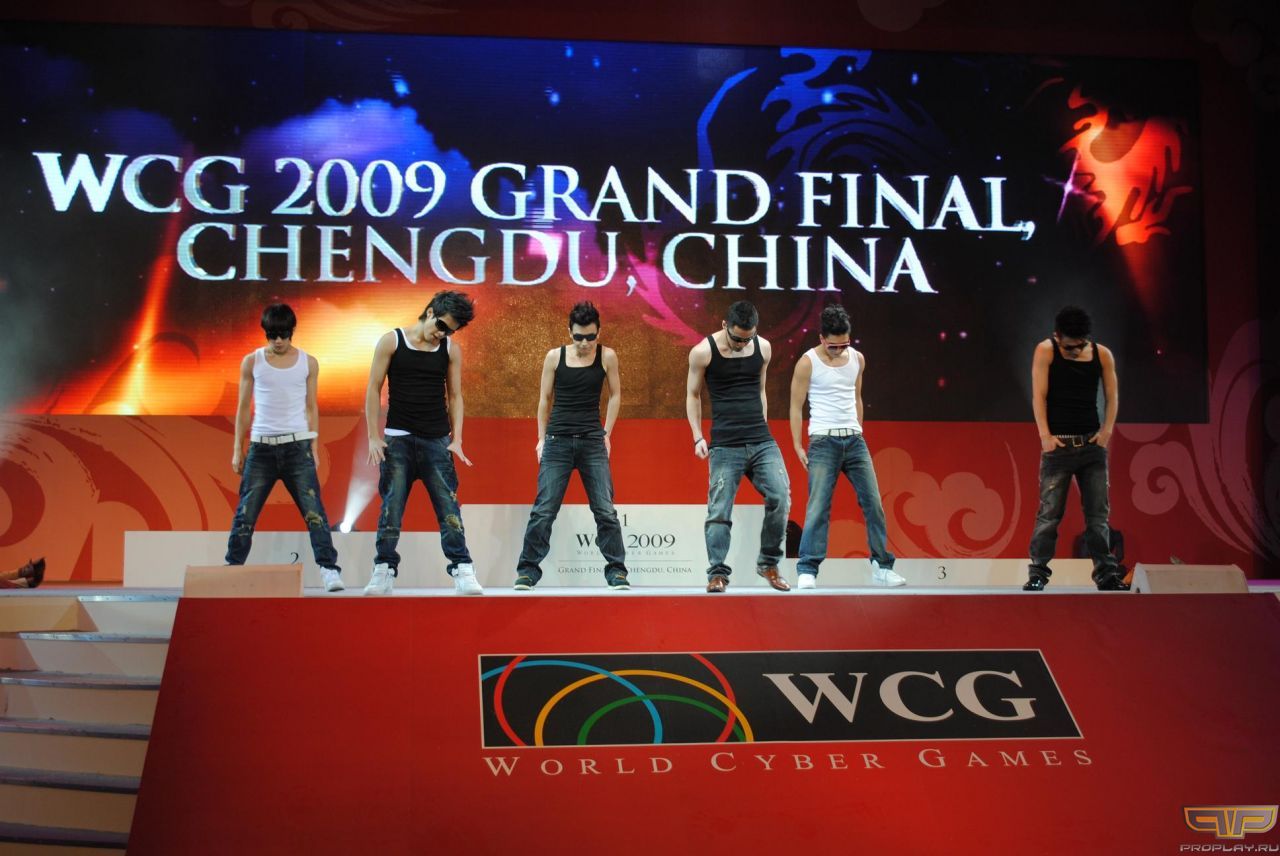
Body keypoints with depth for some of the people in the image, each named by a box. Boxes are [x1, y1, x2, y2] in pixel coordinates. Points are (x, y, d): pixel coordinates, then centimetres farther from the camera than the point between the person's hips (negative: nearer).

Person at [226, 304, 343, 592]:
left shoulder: (308, 363, 6)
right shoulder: (251, 362, 6)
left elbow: (311, 408, 10)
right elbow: (243, 407, 10)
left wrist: (314, 449, 5)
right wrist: (237, 449, 7)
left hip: (297, 446, -1)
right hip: (261, 446, 1)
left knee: (313, 510, -9)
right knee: (245, 513, 2)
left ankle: (329, 569, -10)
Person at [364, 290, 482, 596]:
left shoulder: (451, 349, 4)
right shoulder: (391, 341, -1)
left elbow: (455, 396, 8)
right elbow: (374, 389, 0)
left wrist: (456, 440, -1)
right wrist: (374, 437, -6)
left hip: (437, 440, 1)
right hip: (398, 438, -1)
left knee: (449, 507, -5)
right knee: (391, 507, -1)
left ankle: (462, 571, -5)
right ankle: (384, 571, 6)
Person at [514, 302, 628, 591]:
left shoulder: (607, 356, 1)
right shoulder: (554, 356, 0)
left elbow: (615, 395, 11)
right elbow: (545, 398, 8)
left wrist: (606, 434, 6)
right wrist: (542, 437, 6)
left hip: (593, 441, 0)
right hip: (558, 440, 0)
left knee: (605, 510, -2)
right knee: (544, 510, -3)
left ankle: (616, 571, 6)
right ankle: (527, 571, 5)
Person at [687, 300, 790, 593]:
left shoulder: (762, 348, 7)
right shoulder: (703, 352, -4)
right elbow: (693, 395, 6)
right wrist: (698, 437, -2)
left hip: (762, 442, 3)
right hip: (725, 445, -3)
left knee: (780, 498, -8)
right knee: (719, 511, -5)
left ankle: (769, 564, 8)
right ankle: (717, 573, 4)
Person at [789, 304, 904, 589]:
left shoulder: (858, 359, 8)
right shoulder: (808, 362, -6)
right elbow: (796, 406, -2)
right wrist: (797, 445, -5)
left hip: (854, 439, 5)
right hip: (823, 440, -5)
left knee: (873, 502, 2)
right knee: (818, 506, -10)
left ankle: (882, 566, 11)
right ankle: (807, 571, -8)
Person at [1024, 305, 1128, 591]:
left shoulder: (1102, 355, 5)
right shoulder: (1045, 351, -3)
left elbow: (1112, 396, 7)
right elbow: (1039, 395, -6)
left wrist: (1107, 430, -6)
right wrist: (1044, 434, -14)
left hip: (1093, 442, 3)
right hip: (1058, 443, -3)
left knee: (1098, 512, 4)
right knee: (1049, 512, -4)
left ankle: (1106, 573, 7)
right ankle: (1037, 573, 1)